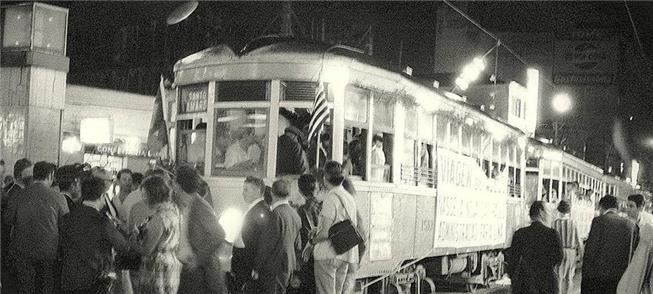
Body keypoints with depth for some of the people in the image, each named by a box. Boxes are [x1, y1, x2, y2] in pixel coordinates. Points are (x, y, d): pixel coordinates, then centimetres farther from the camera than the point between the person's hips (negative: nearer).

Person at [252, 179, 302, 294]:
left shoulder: (277, 213, -16)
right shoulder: (295, 214, 8)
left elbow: (266, 244, -16)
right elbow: (298, 245, 14)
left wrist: (256, 268, -10)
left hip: (274, 267, -8)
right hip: (289, 266, 8)